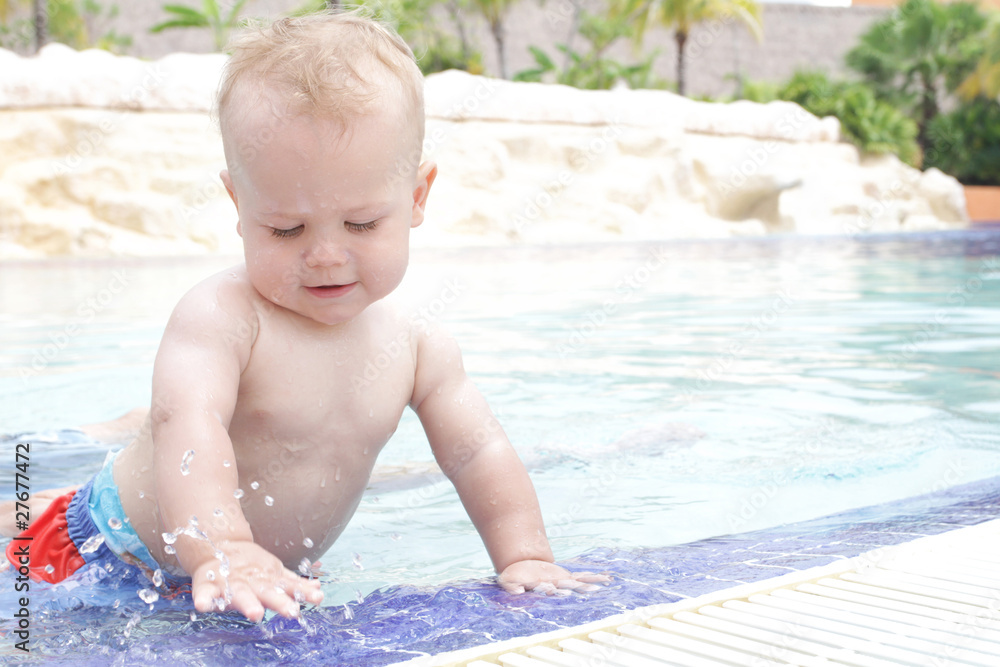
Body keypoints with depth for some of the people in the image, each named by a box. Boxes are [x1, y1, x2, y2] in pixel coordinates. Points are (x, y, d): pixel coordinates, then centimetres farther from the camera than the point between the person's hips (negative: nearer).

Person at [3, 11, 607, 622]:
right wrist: (219, 551, -60)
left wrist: (526, 558, -18)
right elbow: (188, 424, -45)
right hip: (122, 555, -7)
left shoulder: (417, 346, -11)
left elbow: (479, 454, -7)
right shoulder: (219, 317, -30)